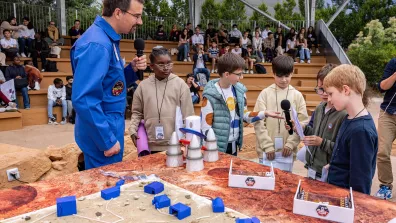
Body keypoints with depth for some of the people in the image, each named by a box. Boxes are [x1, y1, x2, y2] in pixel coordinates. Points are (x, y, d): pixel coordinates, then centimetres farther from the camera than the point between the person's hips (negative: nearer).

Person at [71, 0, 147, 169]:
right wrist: (107, 140, -23)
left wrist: (132, 69, -1)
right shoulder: (97, 44, -22)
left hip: (109, 127, 9)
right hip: (102, 134, -9)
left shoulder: (108, 38, 8)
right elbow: (83, 99, -29)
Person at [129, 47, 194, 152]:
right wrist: (133, 130, -3)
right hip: (152, 145, 2)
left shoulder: (180, 84, -1)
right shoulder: (143, 85, 3)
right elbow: (137, 112, 11)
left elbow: (188, 113, -1)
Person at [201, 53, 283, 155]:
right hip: (217, 147, -6)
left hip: (234, 144, 6)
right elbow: (205, 127, -15)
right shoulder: (211, 95, -18)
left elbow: (244, 116, 9)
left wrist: (265, 113, -3)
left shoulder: (239, 91, 0)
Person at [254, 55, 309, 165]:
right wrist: (267, 146, -11)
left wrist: (290, 144, -9)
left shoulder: (297, 95, 2)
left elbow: (302, 123, 0)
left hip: (287, 150, 1)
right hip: (266, 150, -1)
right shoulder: (265, 94, -2)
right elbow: (259, 122, -6)